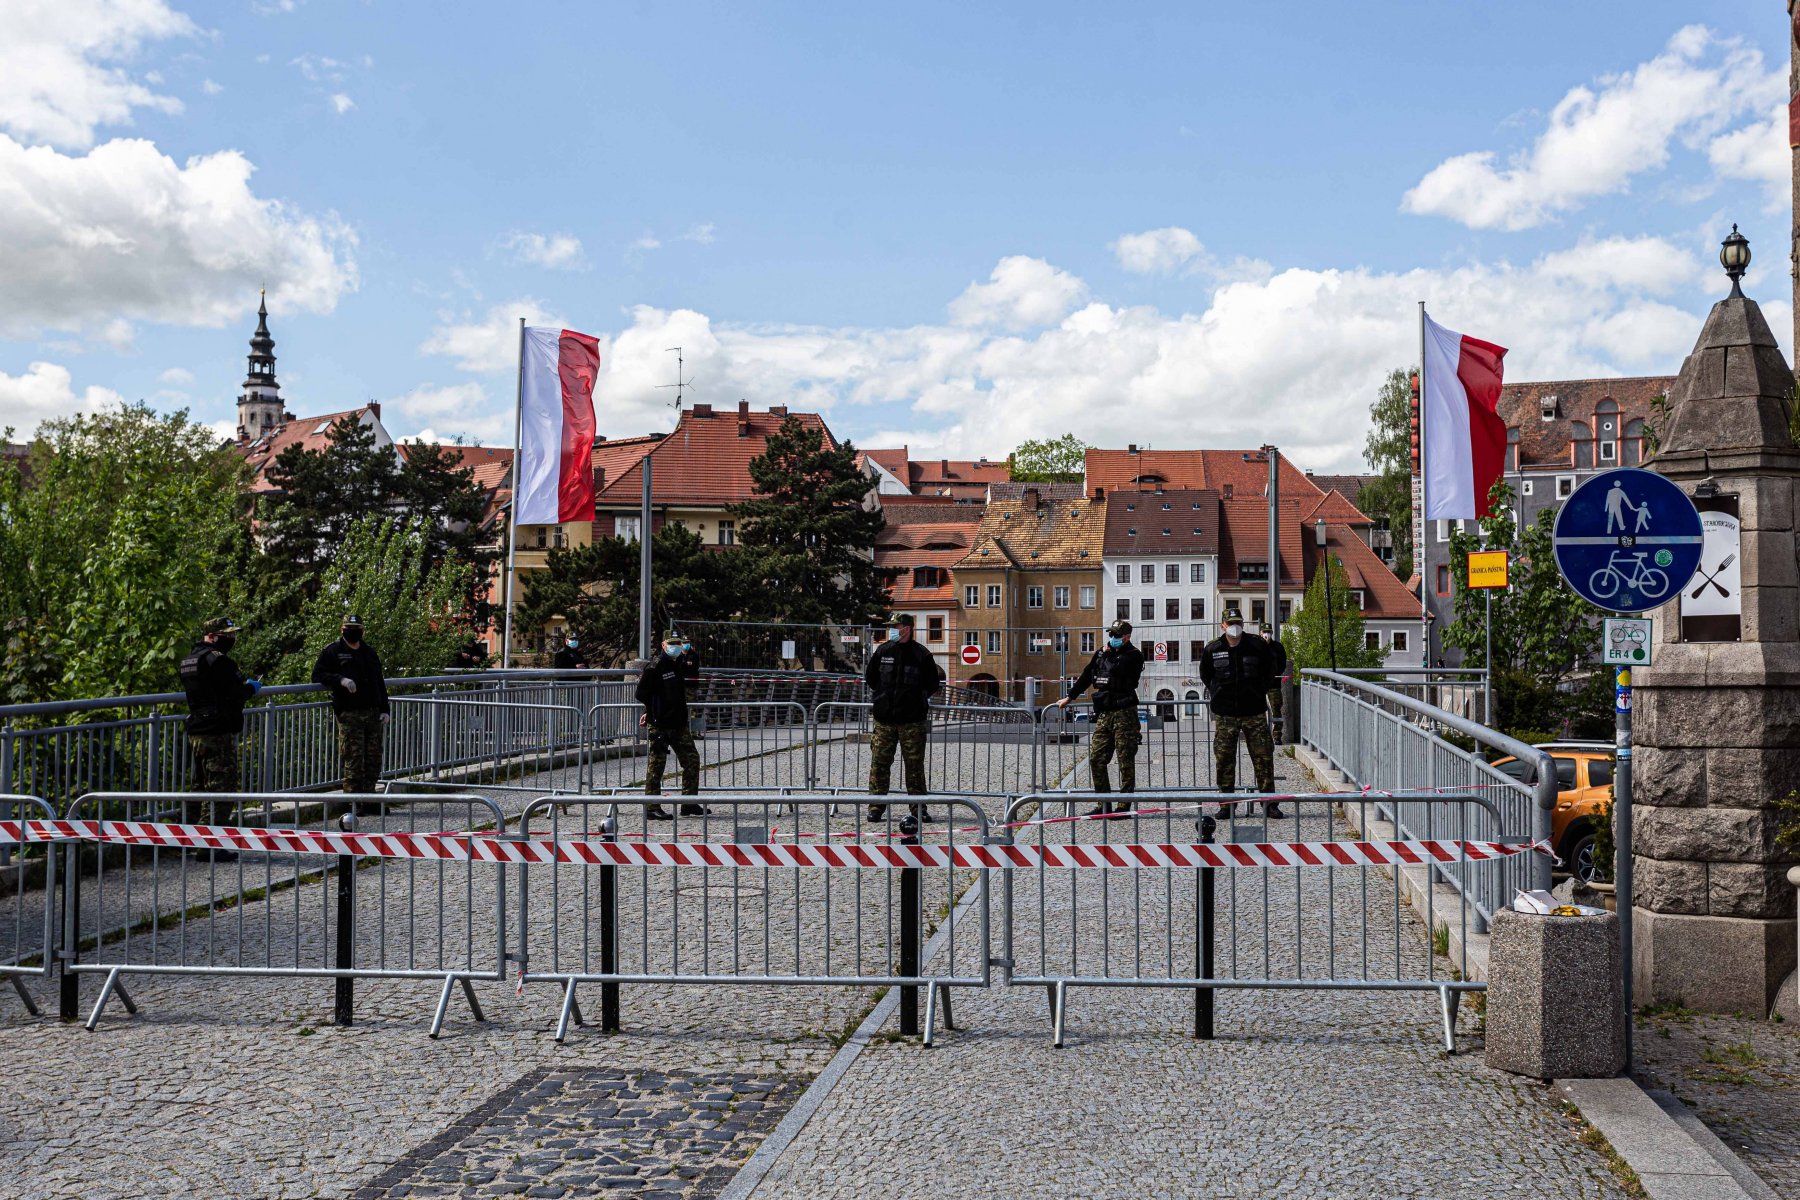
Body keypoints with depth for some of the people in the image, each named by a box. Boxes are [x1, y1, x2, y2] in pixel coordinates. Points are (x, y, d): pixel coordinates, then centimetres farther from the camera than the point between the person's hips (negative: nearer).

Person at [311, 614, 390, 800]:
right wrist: (341, 680, -18)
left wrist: (384, 709, 13)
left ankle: (368, 796, 13)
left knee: (373, 759, 5)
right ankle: (353, 799, -3)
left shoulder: (369, 652, 20)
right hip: (349, 714, -5)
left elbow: (379, 683, 21)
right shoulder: (332, 651, 5)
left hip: (372, 713, 5)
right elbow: (317, 675, -2)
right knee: (353, 759, -8)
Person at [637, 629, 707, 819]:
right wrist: (654, 711, 0)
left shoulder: (678, 664, 13)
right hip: (659, 725, -8)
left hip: (679, 724, 8)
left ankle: (690, 803, 17)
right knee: (657, 764, -2)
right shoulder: (656, 667, -12)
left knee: (692, 759, 8)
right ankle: (652, 808, 5)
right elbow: (642, 694, -13)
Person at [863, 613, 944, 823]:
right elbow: (870, 678, 18)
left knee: (915, 764, 3)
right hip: (884, 718, 2)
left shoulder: (921, 655, -2)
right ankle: (876, 807, 6)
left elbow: (933, 685, 6)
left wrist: (915, 700, 7)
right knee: (879, 762, 0)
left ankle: (919, 808, 11)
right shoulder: (882, 651, 5)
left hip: (912, 719, -2)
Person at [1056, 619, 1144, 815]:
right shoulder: (1101, 653, 15)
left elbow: (1117, 670, -22)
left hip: (1124, 714, -7)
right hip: (1104, 714, 7)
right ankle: (1103, 804, 12)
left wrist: (1108, 654, -5)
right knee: (1096, 759, 5)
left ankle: (1124, 805, 2)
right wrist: (1069, 697, 28)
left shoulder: (1133, 655, -4)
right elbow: (1086, 676, 25)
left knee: (1125, 761, -3)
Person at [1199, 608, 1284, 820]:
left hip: (1254, 712, 0)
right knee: (1224, 759, 1)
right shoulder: (1212, 649, 0)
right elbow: (1205, 675, 18)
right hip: (1224, 714, 1)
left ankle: (1269, 803, 7)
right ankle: (1227, 804, 10)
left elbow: (1269, 670, 15)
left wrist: (1258, 691, 13)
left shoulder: (1257, 645, -1)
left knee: (1263, 757, -1)